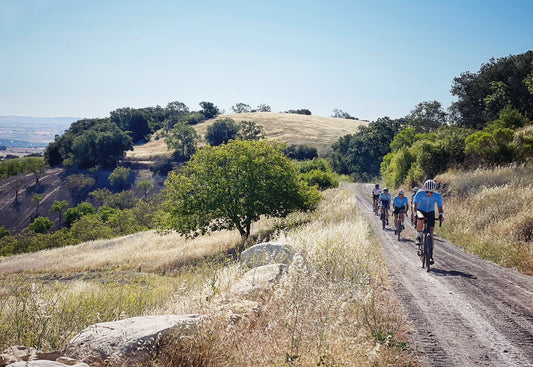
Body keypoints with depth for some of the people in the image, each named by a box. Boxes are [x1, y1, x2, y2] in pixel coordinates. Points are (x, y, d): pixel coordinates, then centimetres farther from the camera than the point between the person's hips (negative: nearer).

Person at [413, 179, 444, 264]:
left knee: (431, 233, -10)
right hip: (421, 211, -1)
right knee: (421, 219, -38)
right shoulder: (420, 193, -24)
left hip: (430, 213, 1)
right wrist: (414, 213, -45)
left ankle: (430, 255, -2)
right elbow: (415, 205, -27)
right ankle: (419, 236, -12)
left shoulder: (438, 196, -20)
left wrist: (441, 215, -40)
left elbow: (440, 208, -18)